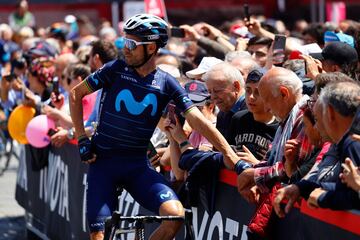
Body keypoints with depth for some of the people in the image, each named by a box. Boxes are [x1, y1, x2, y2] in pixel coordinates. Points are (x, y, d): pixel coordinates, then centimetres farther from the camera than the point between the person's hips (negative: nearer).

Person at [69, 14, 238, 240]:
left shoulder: (167, 83, -2)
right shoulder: (115, 69, -4)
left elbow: (197, 120, -9)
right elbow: (76, 94, 6)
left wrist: (229, 153, -18)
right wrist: (82, 138, -1)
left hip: (138, 166, 1)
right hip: (103, 161, -1)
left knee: (176, 214, -21)